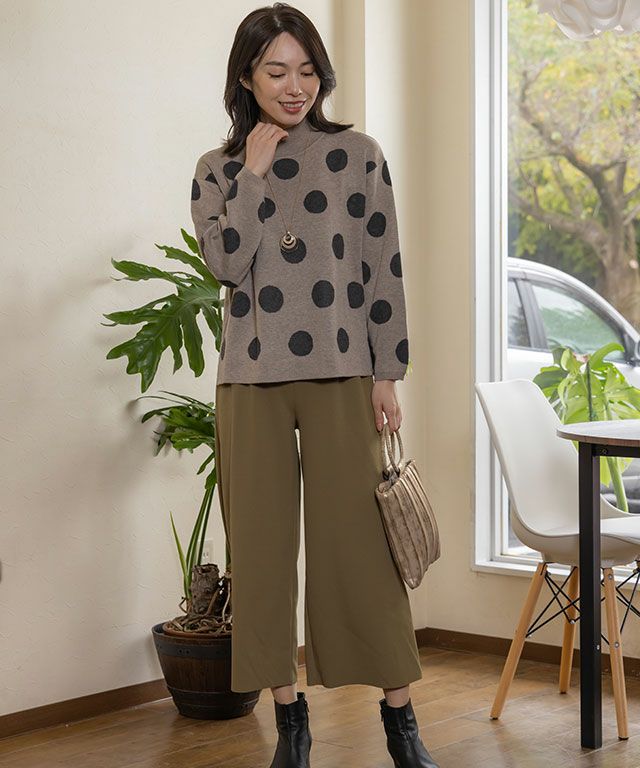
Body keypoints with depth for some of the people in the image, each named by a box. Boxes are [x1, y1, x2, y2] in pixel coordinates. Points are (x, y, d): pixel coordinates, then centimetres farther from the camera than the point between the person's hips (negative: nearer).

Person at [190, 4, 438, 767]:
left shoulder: (357, 155, 4)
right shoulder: (218, 170, 9)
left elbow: (385, 271, 2)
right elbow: (227, 262, -7)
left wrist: (388, 374, -3)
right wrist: (255, 170, -5)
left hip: (341, 376, -2)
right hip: (251, 382, 2)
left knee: (361, 543, -1)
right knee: (264, 547, 5)